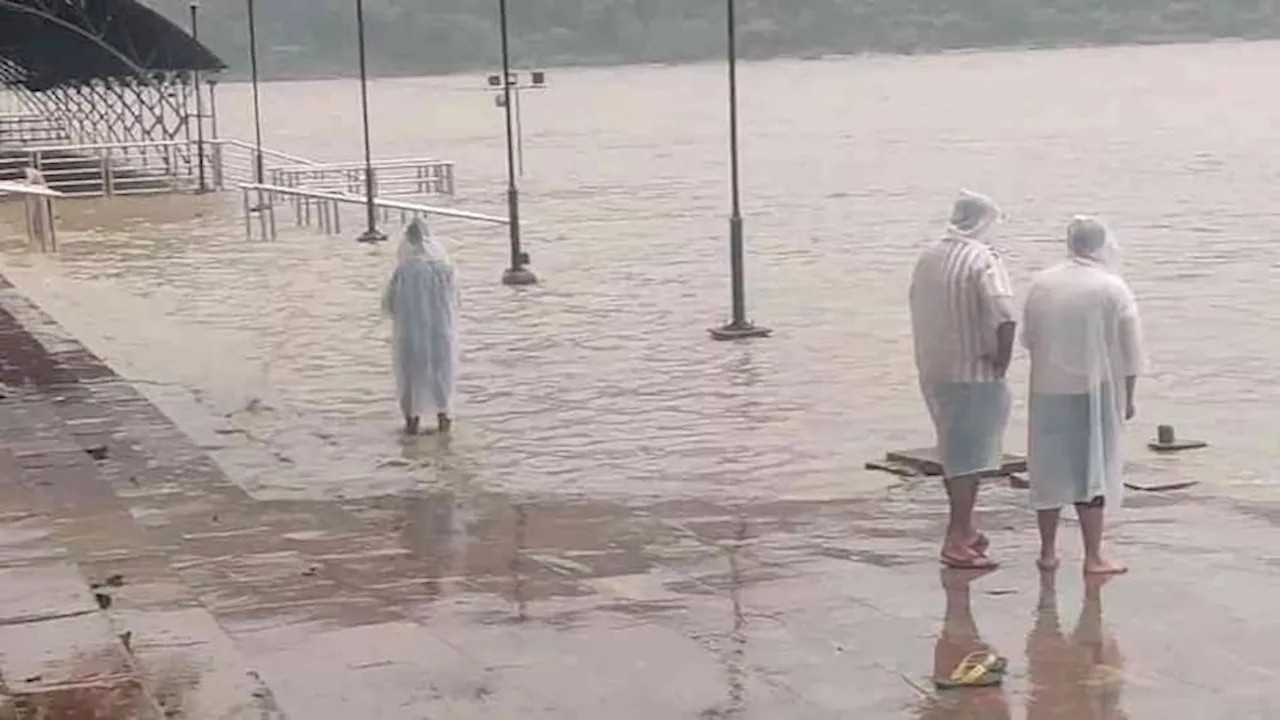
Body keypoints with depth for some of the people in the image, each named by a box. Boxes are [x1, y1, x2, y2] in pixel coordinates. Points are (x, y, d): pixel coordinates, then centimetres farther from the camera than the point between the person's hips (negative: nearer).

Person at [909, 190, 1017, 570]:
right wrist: (1002, 361, -14)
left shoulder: (928, 258, 6)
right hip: (973, 371, -7)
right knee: (970, 455, -2)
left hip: (932, 370, 7)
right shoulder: (984, 261, -15)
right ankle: (957, 541, -6)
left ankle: (963, 529, 31)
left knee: (953, 451, 19)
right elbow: (1005, 318, -28)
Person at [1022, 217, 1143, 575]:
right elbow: (1130, 353, -5)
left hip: (1047, 390, 3)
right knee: (1092, 470, 3)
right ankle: (1093, 556, 4)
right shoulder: (1113, 289, -8)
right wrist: (1127, 396, 5)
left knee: (1049, 469, 12)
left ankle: (1048, 551, 19)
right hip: (1094, 391, -3)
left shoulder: (1040, 285, 2)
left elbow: (1028, 339, 12)